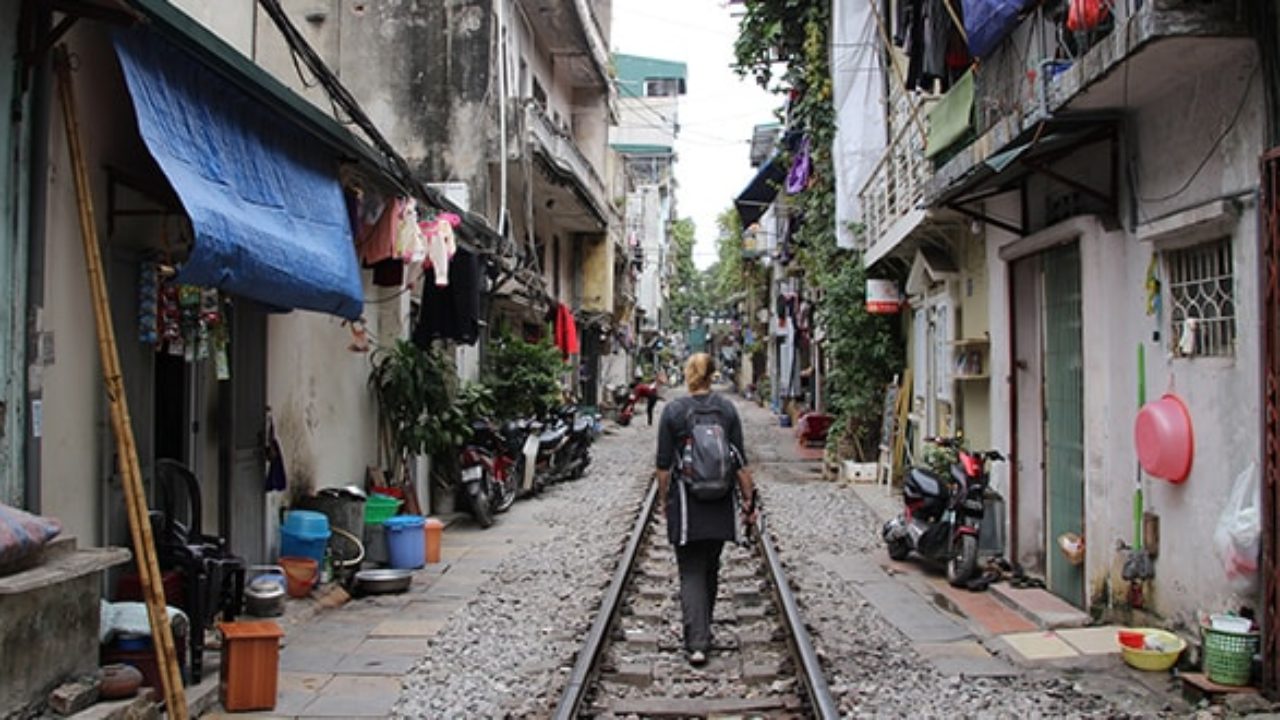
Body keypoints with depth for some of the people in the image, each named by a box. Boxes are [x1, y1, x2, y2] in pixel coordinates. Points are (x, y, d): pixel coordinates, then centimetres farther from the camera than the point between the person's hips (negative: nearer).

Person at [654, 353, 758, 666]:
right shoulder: (727, 409, 0)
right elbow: (740, 461, 0)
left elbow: (664, 463, -4)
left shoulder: (672, 411, -6)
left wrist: (663, 498, 9)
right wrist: (749, 499, 6)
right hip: (721, 504, 3)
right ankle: (702, 630, 33)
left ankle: (697, 642, -9)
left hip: (686, 503, -2)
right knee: (711, 568, 19)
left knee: (691, 572, 1)